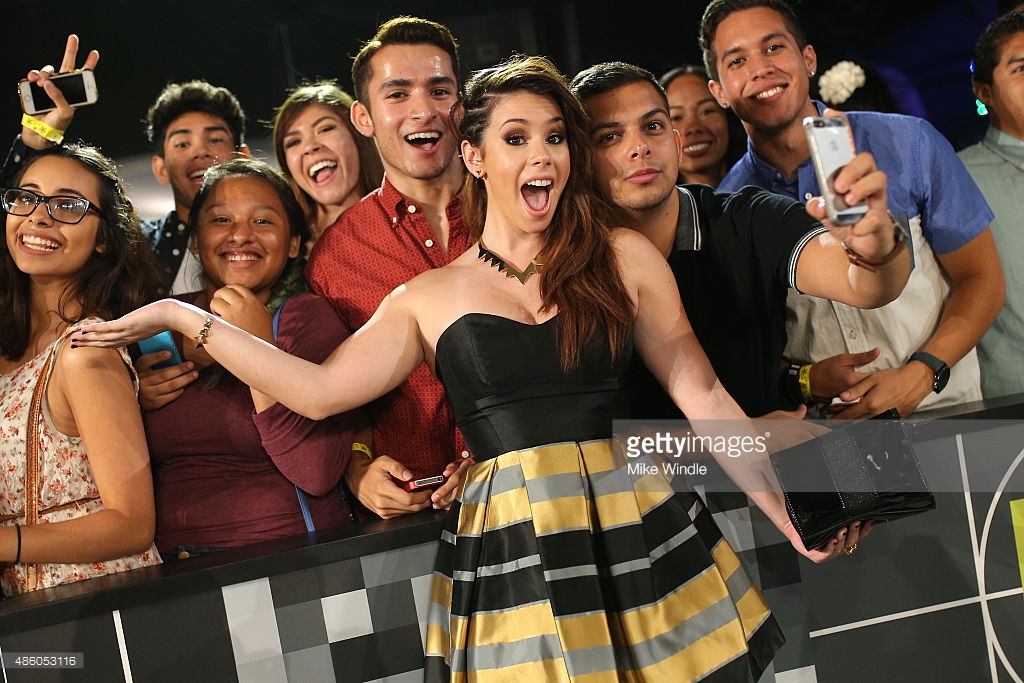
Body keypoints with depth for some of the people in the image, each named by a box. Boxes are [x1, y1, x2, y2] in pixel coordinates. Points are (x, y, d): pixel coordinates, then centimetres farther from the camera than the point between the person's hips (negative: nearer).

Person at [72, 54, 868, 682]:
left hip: (637, 537, 0)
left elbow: (703, 397, 8)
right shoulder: (428, 299, 10)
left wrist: (785, 505, 3)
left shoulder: (625, 257, 8)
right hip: (507, 550, 0)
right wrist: (179, 315, 4)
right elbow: (320, 389, 4)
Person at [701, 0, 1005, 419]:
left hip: (942, 412, 0)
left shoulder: (909, 145, 0)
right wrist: (805, 381, -10)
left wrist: (918, 376, -10)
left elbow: (981, 279, 5)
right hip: (824, 442, 1)